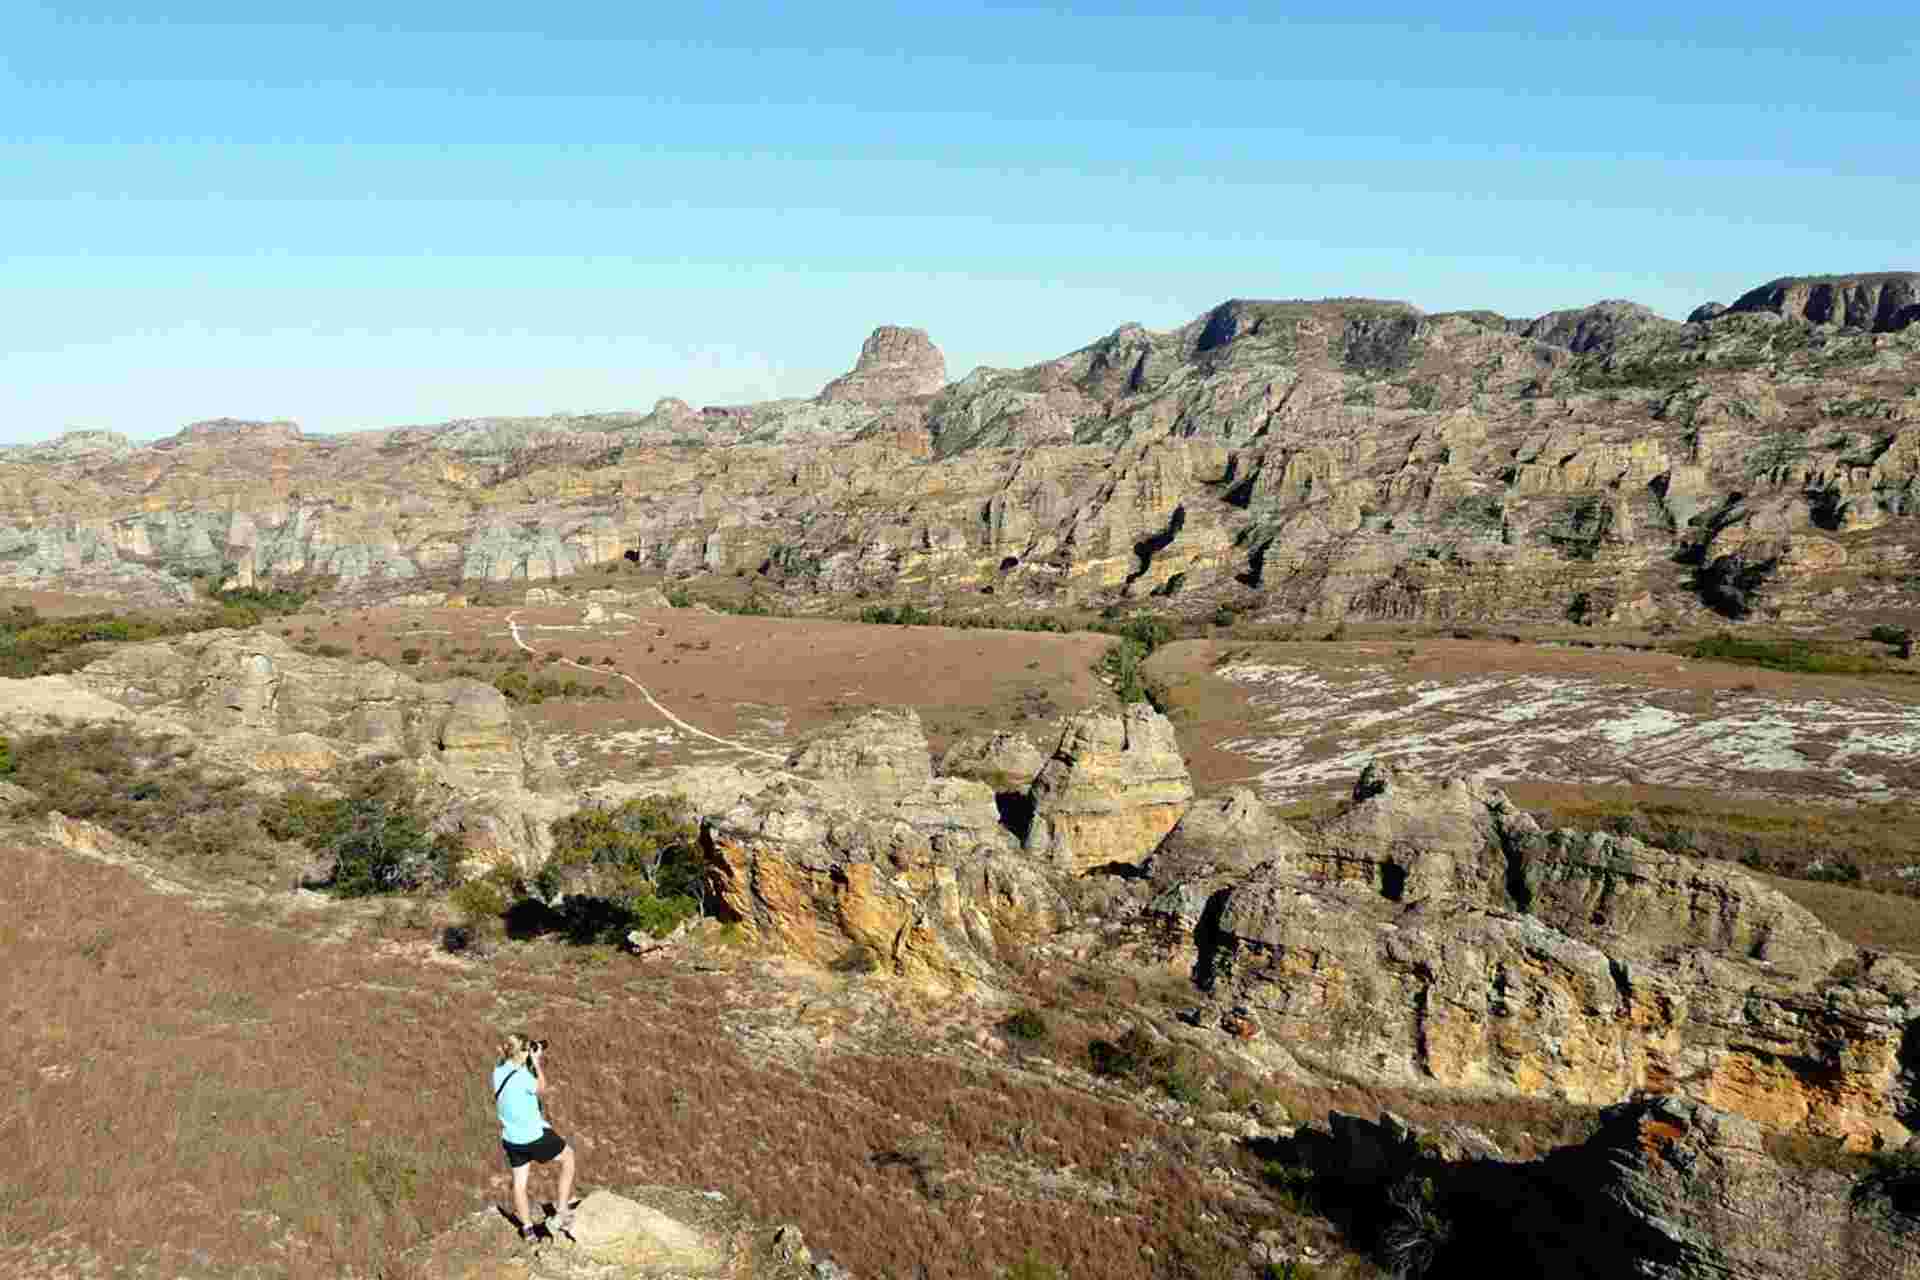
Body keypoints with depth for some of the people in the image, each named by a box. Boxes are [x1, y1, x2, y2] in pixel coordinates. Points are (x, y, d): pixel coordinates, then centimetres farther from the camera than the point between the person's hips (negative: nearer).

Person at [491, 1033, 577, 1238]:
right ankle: (561, 1211, 15)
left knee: (519, 1181, 20)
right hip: (534, 1136, -7)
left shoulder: (499, 1070, -5)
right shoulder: (522, 1076, -27)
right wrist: (536, 1061, -6)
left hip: (511, 1138, 7)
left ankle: (527, 1228, 35)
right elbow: (541, 1088, -6)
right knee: (568, 1156, 15)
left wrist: (534, 1059, 3)